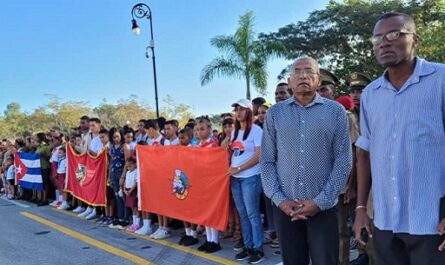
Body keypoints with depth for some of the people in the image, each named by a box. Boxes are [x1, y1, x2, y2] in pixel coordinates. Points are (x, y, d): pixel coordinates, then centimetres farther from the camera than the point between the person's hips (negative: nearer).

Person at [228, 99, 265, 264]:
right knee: (242, 214, 11)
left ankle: (258, 249, 8)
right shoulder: (234, 132, 15)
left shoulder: (255, 130, -6)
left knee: (252, 214, -2)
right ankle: (248, 246, 20)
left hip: (250, 177, -7)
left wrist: (238, 169, -14)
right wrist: (229, 168, 1)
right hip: (235, 178, 7)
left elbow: (259, 155, -13)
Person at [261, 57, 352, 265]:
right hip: (285, 208, 2)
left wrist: (320, 202, -10)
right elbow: (266, 161, 5)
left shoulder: (335, 111, 1)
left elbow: (343, 162, -3)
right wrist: (278, 199, -6)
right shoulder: (274, 113, 5)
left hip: (323, 208, -1)